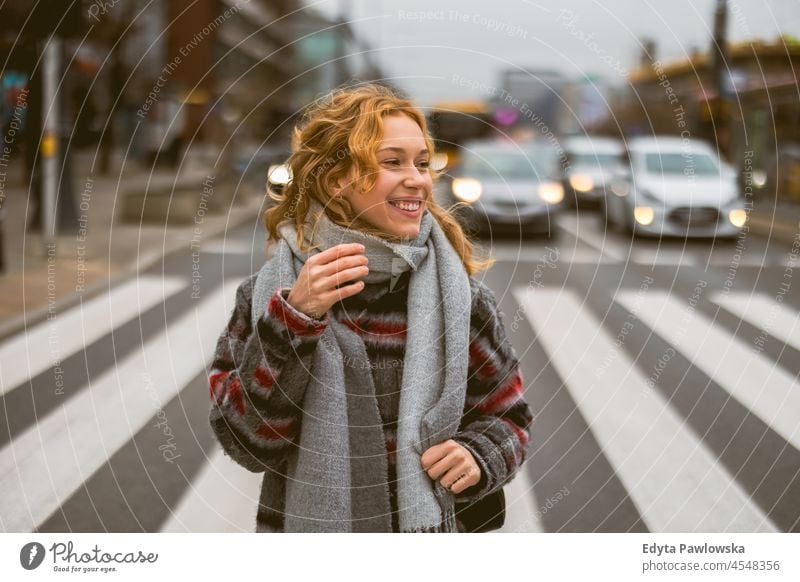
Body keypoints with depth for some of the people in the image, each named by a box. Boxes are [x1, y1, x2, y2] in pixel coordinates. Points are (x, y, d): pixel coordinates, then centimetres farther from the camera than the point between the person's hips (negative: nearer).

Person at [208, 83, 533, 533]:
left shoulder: (458, 297, -7)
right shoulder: (274, 291, -9)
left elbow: (507, 416, 4)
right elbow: (247, 441, -17)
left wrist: (477, 458, -15)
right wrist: (294, 320, -26)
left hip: (428, 523, 1)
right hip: (309, 522, -1)